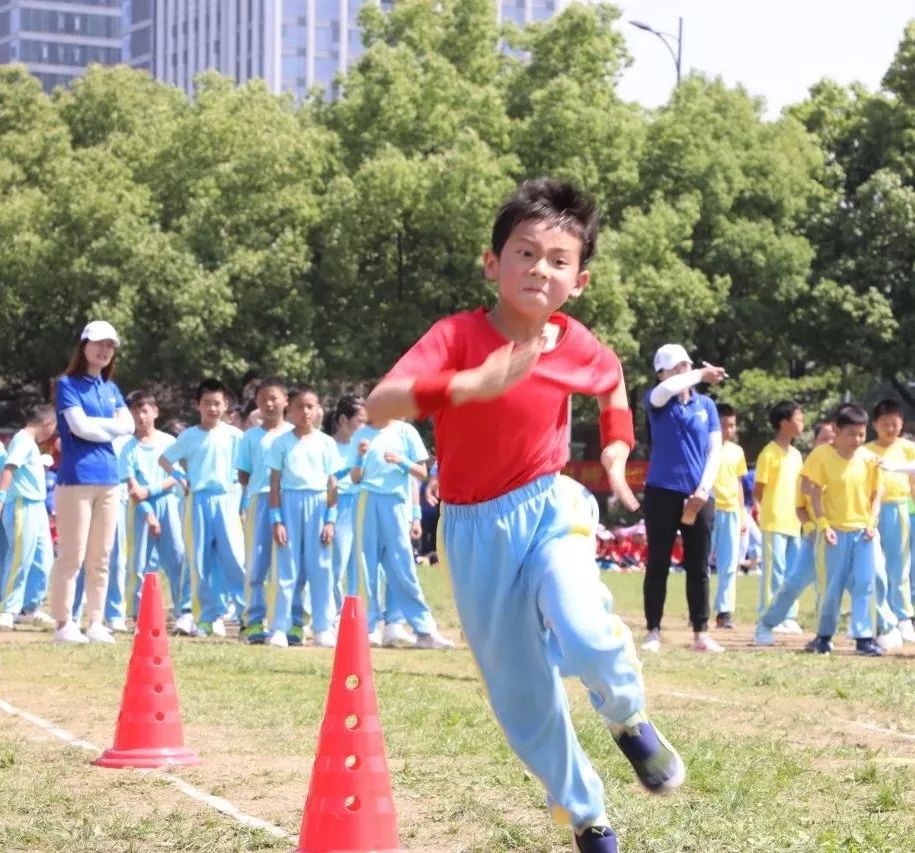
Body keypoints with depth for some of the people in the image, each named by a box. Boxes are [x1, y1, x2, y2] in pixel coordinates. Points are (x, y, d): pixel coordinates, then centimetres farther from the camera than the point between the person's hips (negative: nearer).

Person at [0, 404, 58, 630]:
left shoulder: (30, 442, 19)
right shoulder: (23, 440, -10)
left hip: (36, 507, 10)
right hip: (23, 506, -10)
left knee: (43, 561, 12)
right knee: (19, 560, -8)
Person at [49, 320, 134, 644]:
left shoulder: (111, 389, 17)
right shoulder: (67, 384, -2)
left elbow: (128, 426, 5)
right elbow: (79, 426, -13)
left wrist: (94, 425, -5)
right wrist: (109, 425, 1)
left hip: (109, 479, 6)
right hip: (76, 478, -6)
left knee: (101, 558, 7)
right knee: (71, 556, -7)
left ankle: (95, 623, 12)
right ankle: (64, 624, -3)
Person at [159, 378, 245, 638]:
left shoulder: (234, 436, 2)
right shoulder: (189, 436, 6)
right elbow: (164, 459, 15)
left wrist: (244, 498, -5)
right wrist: (180, 477, 1)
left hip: (226, 500, -2)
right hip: (198, 501, 2)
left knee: (234, 558, -8)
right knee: (201, 561, 2)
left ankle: (248, 612, -1)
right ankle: (208, 617, 7)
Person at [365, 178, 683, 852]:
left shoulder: (575, 345, -7)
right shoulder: (459, 334, -16)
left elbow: (612, 378, 20)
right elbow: (378, 407, -32)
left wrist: (618, 448, 9)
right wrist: (471, 384, -43)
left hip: (548, 509, 0)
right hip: (474, 529, 0)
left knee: (584, 637, -30)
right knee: (522, 699, 7)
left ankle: (630, 719, 4)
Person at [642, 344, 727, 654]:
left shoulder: (706, 405, 9)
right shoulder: (656, 401, 1)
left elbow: (715, 451, 4)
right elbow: (668, 389, -24)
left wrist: (704, 488, -9)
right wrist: (702, 374, -10)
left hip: (699, 496, 2)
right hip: (662, 492, -2)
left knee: (698, 568, 5)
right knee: (658, 565, 1)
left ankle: (700, 634, 9)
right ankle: (653, 632, 6)